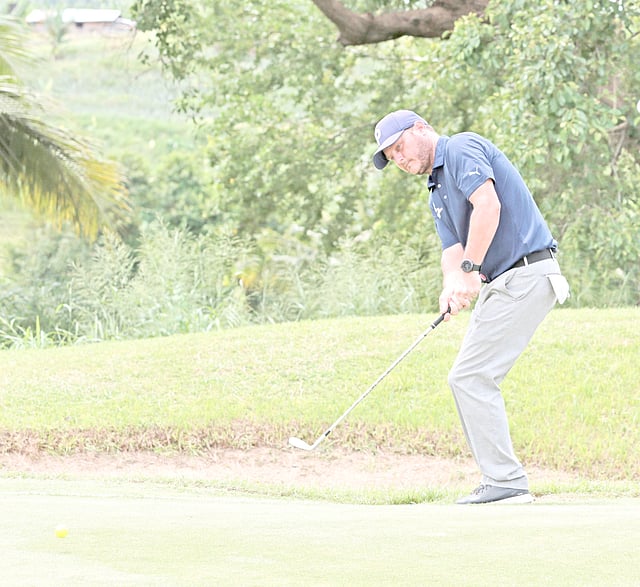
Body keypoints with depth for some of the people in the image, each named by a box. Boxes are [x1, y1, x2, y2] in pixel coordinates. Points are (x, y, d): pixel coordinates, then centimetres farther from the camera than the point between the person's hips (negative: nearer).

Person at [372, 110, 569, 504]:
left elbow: (488, 206, -22)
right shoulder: (438, 193, 23)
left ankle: (506, 482, -10)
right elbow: (453, 248, 12)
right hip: (502, 283, 10)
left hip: (525, 275, -10)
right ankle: (501, 480, 11)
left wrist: (470, 270, -20)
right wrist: (452, 287, -11)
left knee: (472, 377, -11)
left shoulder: (463, 148, -6)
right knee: (468, 379, 11)